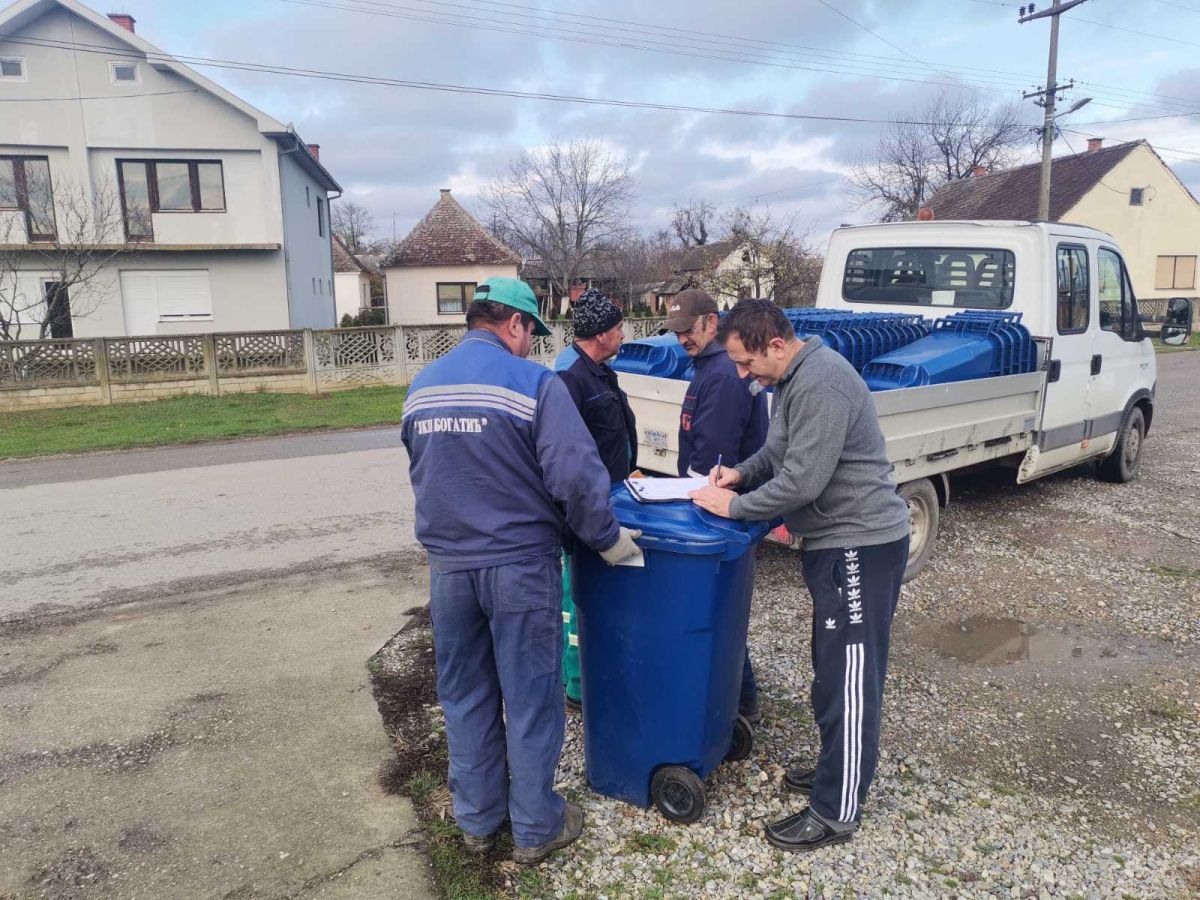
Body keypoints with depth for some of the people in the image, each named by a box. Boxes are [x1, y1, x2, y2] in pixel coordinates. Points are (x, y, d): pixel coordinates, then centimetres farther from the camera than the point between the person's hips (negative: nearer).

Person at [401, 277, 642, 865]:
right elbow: (576, 474, -20)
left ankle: (477, 821, 33)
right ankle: (535, 829, 24)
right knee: (530, 700, 9)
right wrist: (607, 538, -6)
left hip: (448, 565, 5)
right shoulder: (533, 382, -14)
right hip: (518, 563, -5)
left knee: (465, 698, 18)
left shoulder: (421, 386, 6)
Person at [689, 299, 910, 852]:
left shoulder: (820, 385, -24)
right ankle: (838, 769, 37)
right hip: (836, 541, 10)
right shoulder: (794, 379, 9)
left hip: (860, 546, -10)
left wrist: (734, 506, -16)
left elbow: (802, 481, -27)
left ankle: (836, 813, 12)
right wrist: (741, 473, 4)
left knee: (848, 680, 0)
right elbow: (780, 451, 21)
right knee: (833, 671, 20)